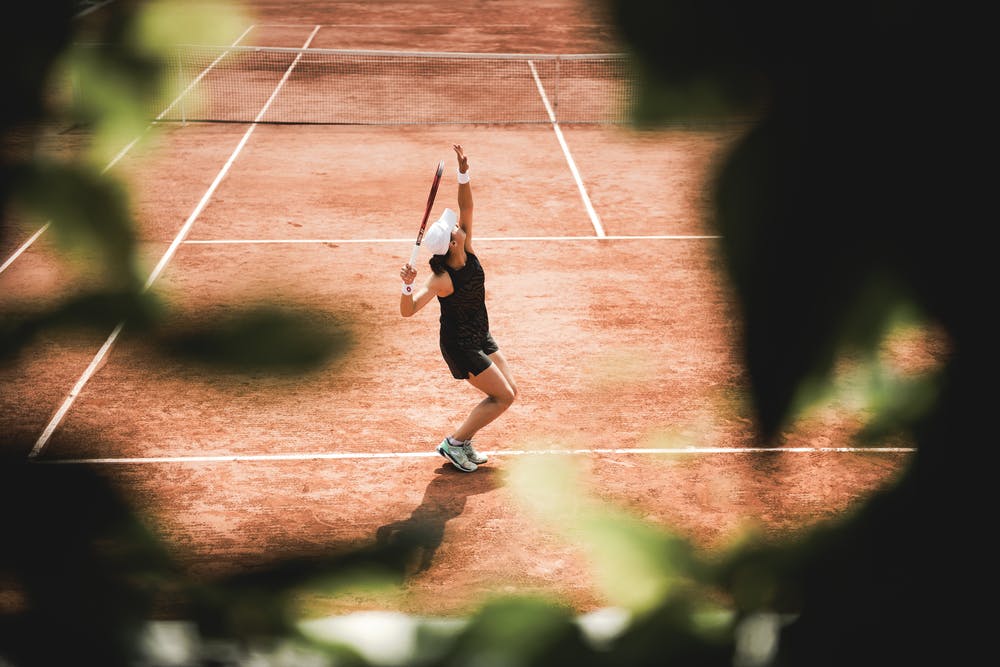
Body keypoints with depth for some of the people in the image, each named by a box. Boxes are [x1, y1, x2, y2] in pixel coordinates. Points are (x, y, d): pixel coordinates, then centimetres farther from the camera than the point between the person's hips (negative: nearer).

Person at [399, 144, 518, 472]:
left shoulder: (468, 251, -11)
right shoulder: (441, 279, -29)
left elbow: (466, 206, -11)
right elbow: (408, 310, -33)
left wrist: (464, 173, -25)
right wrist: (408, 285, -52)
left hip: (481, 337, 8)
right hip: (461, 346, -8)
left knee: (509, 391, 12)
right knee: (503, 396, -5)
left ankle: (463, 442, 22)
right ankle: (454, 443, 7)